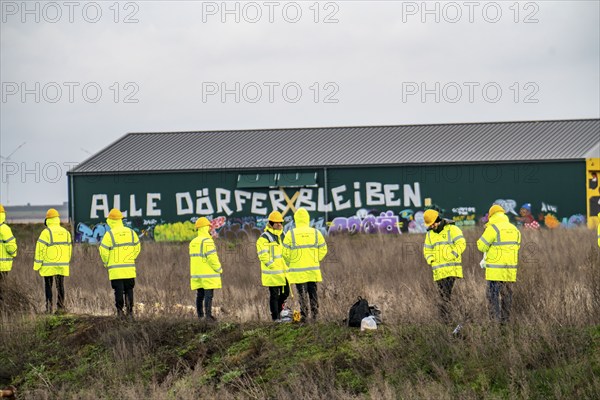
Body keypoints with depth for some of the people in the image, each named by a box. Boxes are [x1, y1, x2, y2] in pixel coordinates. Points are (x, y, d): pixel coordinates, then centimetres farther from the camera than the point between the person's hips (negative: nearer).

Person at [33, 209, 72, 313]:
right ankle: (60, 307, 6)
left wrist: (37, 265, -5)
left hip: (49, 266, -4)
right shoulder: (65, 232, 8)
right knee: (60, 286, 8)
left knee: (48, 287, 2)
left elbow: (40, 249, -11)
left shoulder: (46, 232, -10)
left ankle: (48, 308, -1)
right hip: (62, 265, 4)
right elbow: (69, 248, 15)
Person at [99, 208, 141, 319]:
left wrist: (106, 262, 9)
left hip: (115, 269, -3)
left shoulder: (109, 234, -9)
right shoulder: (131, 232, 5)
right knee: (129, 290, 10)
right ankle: (130, 311, 6)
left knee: (118, 291, 1)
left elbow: (103, 250, -8)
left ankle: (120, 311, -1)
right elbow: (137, 247, 12)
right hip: (129, 268, 3)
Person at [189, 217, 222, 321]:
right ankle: (208, 315, -12)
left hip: (196, 274, 8)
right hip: (208, 274, -8)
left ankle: (200, 315, 13)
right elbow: (212, 258, -18)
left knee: (200, 295, 11)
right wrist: (219, 269, -4)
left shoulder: (193, 242, 14)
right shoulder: (207, 241, -13)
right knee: (209, 295, -7)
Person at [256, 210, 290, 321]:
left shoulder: (283, 236, 15)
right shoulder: (264, 238, -9)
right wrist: (272, 265, -20)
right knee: (274, 295, -2)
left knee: (285, 293, 11)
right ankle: (275, 317, 4)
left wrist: (287, 264, 12)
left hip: (284, 271, 7)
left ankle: (278, 311, 30)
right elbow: (263, 254, -15)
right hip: (272, 273, -7)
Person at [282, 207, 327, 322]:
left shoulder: (291, 234, -8)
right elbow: (323, 250, 6)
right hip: (313, 269, 2)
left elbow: (286, 253, -4)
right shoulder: (316, 233, 0)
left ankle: (304, 315, 0)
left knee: (302, 293, 3)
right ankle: (315, 315, 13)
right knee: (313, 292, 11)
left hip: (297, 270, -2)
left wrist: (289, 263, 15)